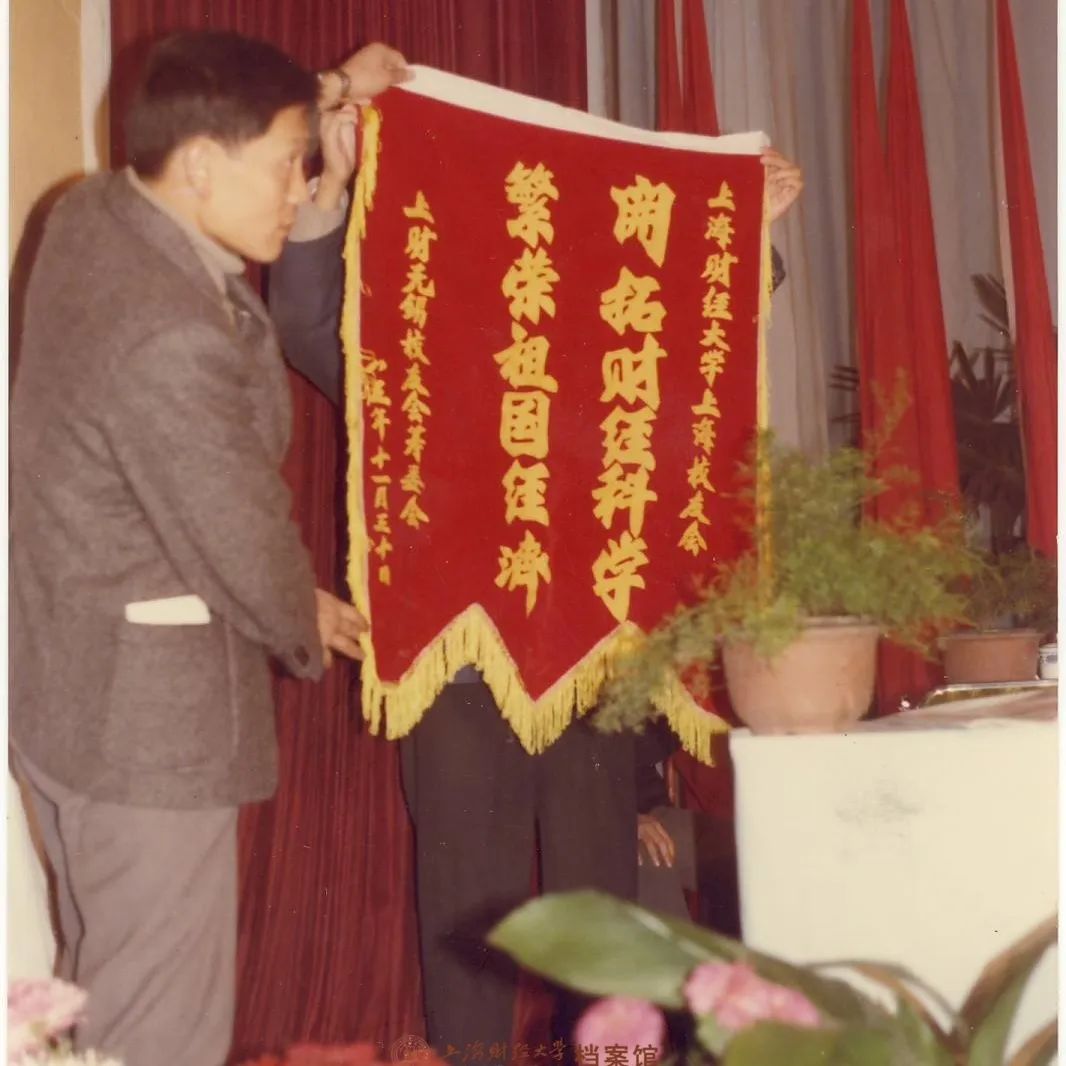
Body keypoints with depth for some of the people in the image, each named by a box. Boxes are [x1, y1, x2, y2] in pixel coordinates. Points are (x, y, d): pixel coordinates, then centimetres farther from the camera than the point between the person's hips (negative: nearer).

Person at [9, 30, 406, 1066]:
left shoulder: (90, 212, -1)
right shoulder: (173, 344, -29)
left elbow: (199, 140, 23)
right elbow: (245, 547, -19)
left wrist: (329, 89, 21)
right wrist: (310, 622, 1)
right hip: (144, 713, -10)